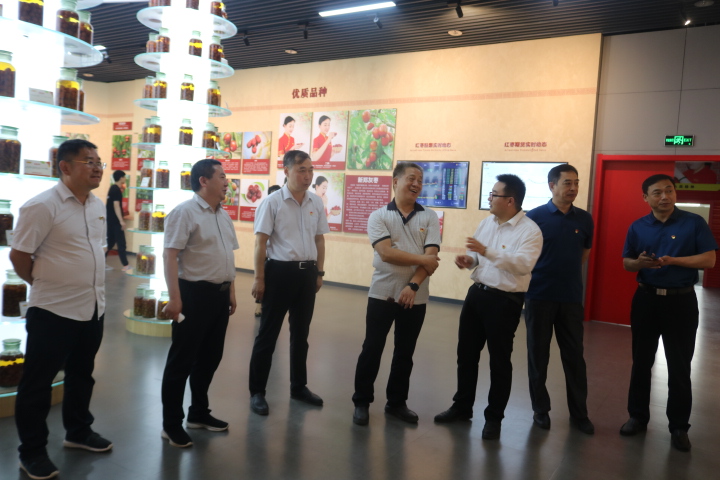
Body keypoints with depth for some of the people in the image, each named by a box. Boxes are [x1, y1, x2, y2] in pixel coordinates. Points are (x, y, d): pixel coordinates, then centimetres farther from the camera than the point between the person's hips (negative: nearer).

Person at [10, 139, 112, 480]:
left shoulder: (98, 206, 6)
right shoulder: (42, 206, -16)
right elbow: (19, 256, -12)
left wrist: (86, 286, 16)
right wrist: (47, 284, 1)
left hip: (93, 308, 7)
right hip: (54, 310, -7)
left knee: (82, 374, 21)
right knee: (38, 383, 8)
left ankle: (78, 431, 39)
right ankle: (32, 451, 23)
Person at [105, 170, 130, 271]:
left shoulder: (112, 188, 13)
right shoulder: (117, 190, -15)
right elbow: (116, 205, -22)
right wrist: (121, 221, -25)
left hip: (110, 220, 9)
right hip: (115, 221, -9)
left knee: (110, 241, 14)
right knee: (121, 243, -6)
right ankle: (125, 265, -5)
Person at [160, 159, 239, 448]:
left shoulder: (223, 216, 13)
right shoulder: (185, 212, -12)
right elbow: (170, 255, -19)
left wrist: (231, 291, 18)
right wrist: (174, 298, -24)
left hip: (219, 294, 8)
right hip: (194, 293, -8)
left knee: (210, 357, 17)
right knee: (182, 360, 3)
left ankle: (199, 412, 33)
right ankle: (171, 423, 16)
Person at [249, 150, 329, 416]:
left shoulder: (316, 203, 6)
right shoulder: (272, 202, -10)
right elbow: (261, 242, -9)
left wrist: (319, 272, 12)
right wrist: (259, 278, -11)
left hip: (307, 272, 5)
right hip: (280, 271, -5)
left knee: (301, 333, 16)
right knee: (268, 333, 5)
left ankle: (299, 386, 32)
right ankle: (257, 391, 18)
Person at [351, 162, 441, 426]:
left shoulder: (429, 217, 3)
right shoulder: (378, 216, -2)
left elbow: (432, 257, -7)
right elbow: (386, 253, -14)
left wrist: (413, 286, -18)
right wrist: (422, 260, -12)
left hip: (415, 296, 2)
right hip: (382, 293, -2)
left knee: (405, 352, 12)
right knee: (372, 349, 4)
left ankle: (397, 402, 27)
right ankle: (361, 402, 19)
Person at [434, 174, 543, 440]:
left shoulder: (530, 230, -13)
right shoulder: (486, 223, 9)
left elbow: (524, 265, -27)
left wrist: (487, 252, -31)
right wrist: (469, 259, -6)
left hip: (505, 300, -7)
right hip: (477, 292, 7)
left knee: (499, 360, 6)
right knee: (466, 353, 15)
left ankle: (494, 417, 23)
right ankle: (462, 406, 33)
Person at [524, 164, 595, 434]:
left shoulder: (584, 219, 4)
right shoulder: (535, 217, -7)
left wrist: (567, 274, 12)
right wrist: (535, 277, 1)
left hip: (571, 298, 3)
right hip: (539, 297, -2)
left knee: (574, 357, 9)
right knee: (538, 356, 8)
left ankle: (579, 413, 23)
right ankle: (541, 409, 23)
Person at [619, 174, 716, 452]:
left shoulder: (694, 223, -4)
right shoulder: (637, 227, 4)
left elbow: (709, 260, -8)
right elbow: (626, 263, 7)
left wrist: (672, 260, -21)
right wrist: (639, 263, -16)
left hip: (681, 301, -3)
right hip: (646, 299, 3)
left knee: (679, 367, 5)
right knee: (641, 362, 11)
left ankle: (679, 427, 18)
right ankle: (638, 417, 24)